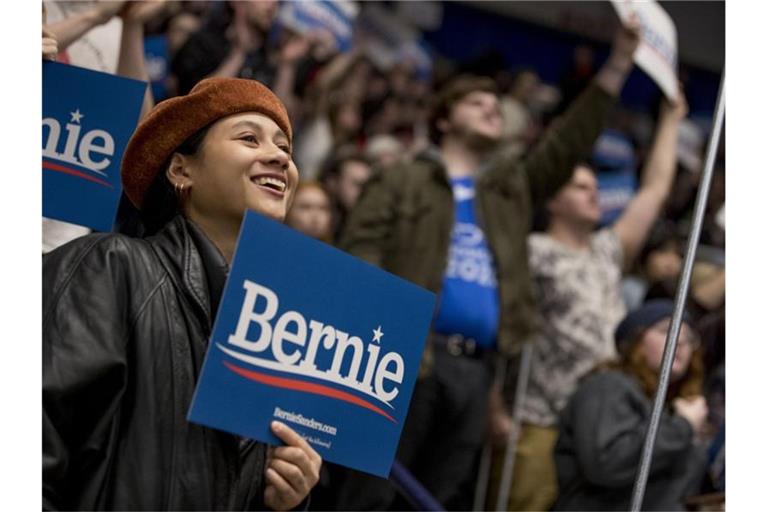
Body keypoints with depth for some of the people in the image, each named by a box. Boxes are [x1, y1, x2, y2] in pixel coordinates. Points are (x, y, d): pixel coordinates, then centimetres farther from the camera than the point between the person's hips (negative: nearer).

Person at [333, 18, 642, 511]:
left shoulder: (511, 188, 25)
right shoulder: (401, 182, 11)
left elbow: (568, 145, 17)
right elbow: (361, 254, 2)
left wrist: (619, 64, 10)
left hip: (476, 366, 5)